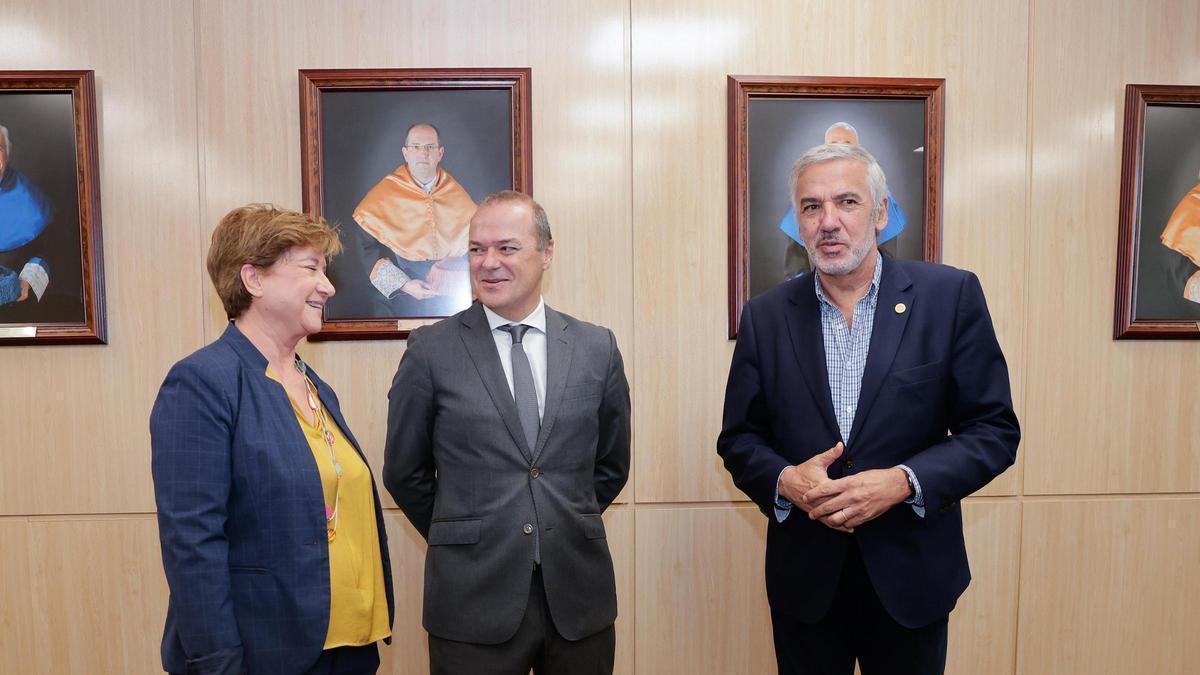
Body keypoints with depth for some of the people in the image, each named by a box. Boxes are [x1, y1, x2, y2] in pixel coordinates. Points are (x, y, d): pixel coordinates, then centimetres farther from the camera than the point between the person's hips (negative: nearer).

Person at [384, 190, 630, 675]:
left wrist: (570, 527, 9)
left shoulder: (597, 347, 0)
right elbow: (404, 471, 3)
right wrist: (462, 538, 8)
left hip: (578, 594, 2)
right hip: (474, 597, -2)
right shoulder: (431, 350, -6)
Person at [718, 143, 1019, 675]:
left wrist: (903, 481, -20)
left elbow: (995, 430, -6)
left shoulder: (950, 295, -7)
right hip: (803, 576, 1)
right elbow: (738, 437, 2)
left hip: (911, 574, -1)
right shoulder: (766, 315, -2)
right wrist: (784, 480, -17)